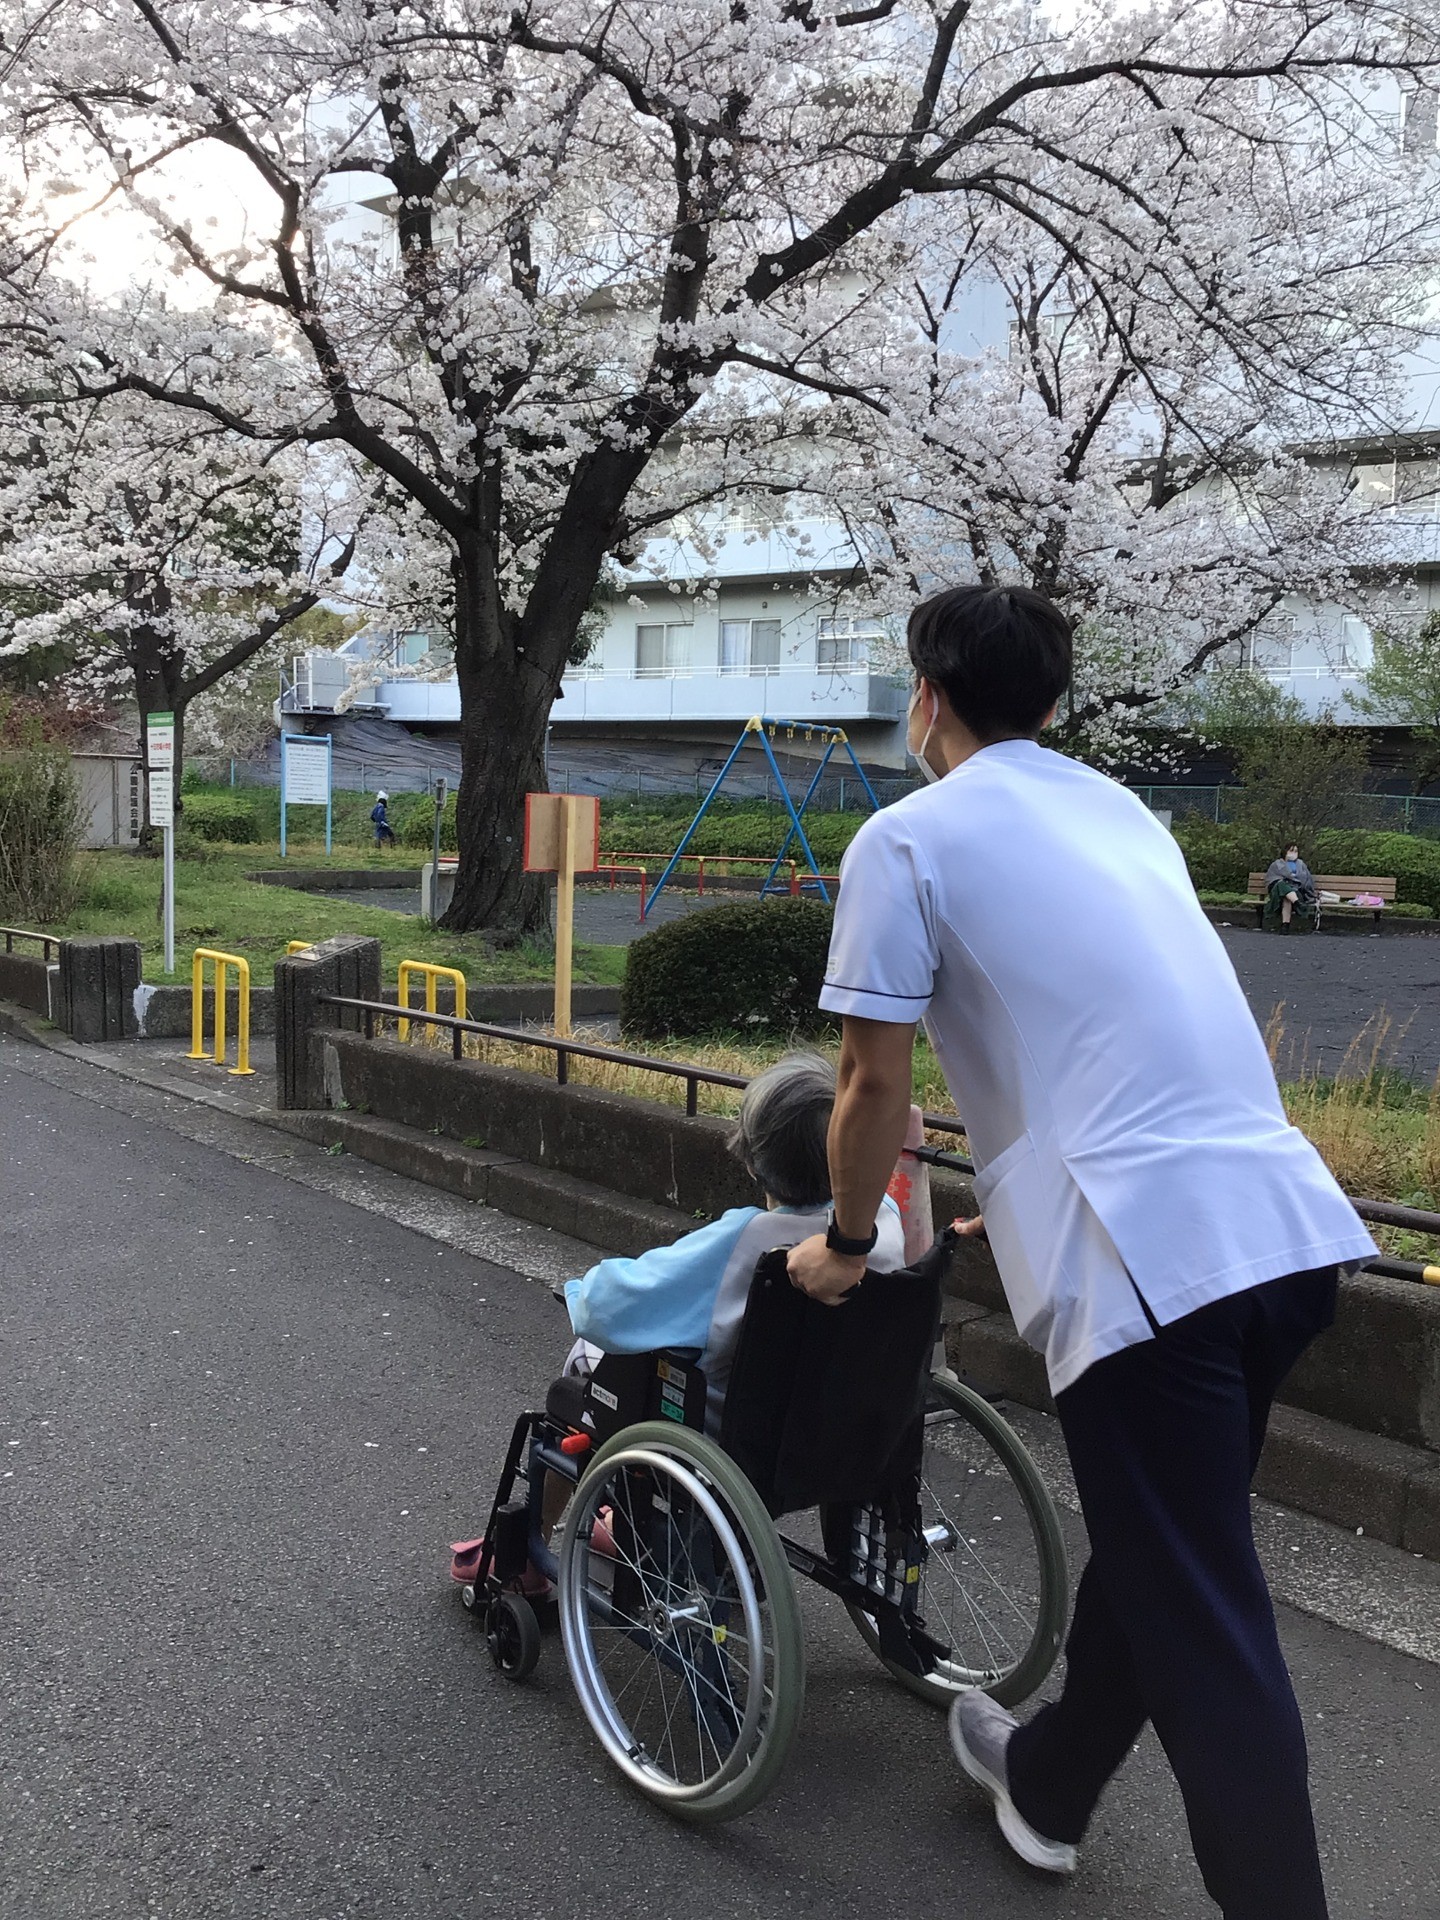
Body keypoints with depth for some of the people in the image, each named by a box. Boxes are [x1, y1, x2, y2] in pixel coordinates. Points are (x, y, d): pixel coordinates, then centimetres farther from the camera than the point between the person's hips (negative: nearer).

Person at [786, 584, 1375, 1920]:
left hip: (1147, 1257, -8)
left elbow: (874, 1083, -3)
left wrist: (846, 1243, 13)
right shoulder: (1121, 811, 20)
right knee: (1160, 1546, 23)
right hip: (1289, 1223, 8)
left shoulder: (911, 837, -1)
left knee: (1201, 1622, 6)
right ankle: (1047, 1782, 45)